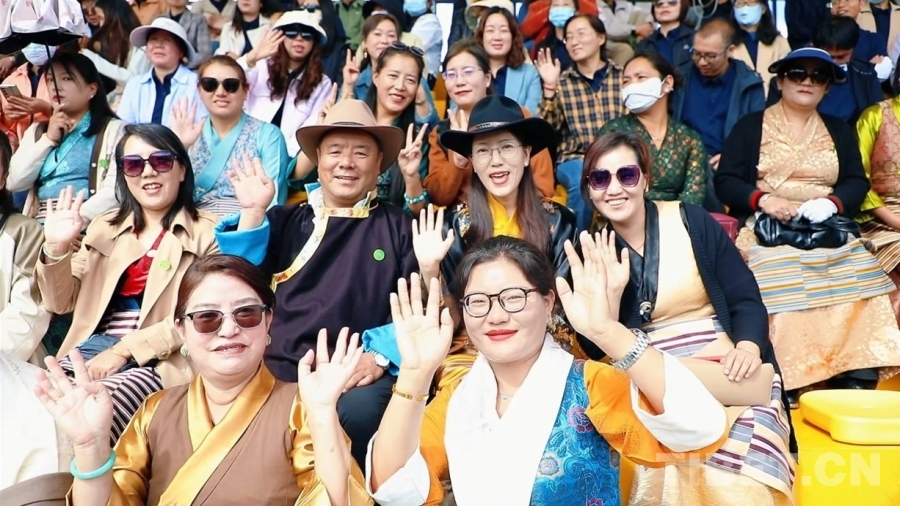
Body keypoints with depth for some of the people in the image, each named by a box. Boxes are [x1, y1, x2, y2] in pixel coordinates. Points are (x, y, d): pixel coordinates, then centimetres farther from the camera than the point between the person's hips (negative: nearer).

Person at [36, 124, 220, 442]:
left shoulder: (207, 233, 3)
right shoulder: (104, 228, 20)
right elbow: (62, 303, 17)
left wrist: (124, 349, -15)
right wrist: (56, 248, -1)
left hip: (160, 360, -4)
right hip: (92, 349, 5)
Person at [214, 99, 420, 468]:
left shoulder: (400, 226, 13)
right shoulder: (287, 220, 20)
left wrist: (380, 357, -12)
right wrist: (252, 213, -3)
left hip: (357, 375, -1)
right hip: (279, 368, 2)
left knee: (357, 413, -33)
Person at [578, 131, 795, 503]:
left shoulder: (691, 221, 2)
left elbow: (745, 298, 2)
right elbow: (596, 351, 0)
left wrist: (748, 348, -18)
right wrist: (611, 288, -14)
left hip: (727, 371, 0)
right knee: (666, 475, -25)